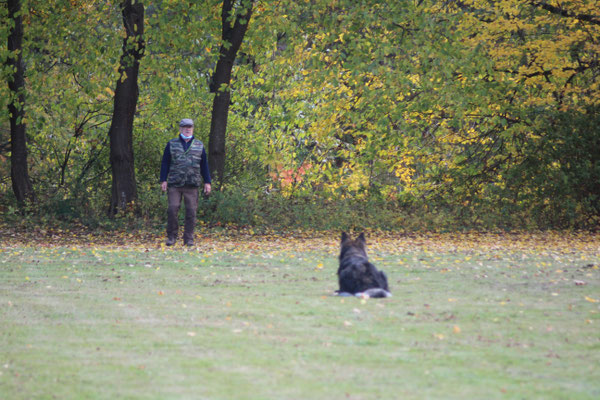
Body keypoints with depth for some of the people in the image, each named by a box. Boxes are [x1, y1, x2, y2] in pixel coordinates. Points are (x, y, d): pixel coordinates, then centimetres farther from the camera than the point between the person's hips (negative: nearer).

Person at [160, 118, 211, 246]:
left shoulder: (199, 146, 11)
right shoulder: (172, 144, 7)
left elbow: (204, 165, 13)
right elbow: (165, 163, 7)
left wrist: (207, 182, 7)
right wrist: (163, 180, -1)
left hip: (192, 185, 1)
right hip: (174, 184, -1)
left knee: (191, 212, -2)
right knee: (172, 209, -8)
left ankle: (188, 239, 5)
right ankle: (171, 236, 4)